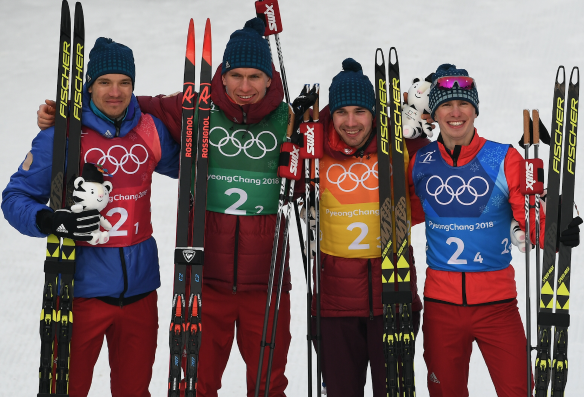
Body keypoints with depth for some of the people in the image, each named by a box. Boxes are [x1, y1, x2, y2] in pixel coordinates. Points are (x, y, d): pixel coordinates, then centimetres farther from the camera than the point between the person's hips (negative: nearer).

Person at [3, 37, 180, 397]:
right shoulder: (61, 134, -8)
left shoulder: (151, 129, 4)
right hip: (83, 286, -3)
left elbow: (182, 166, 23)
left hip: (139, 285, 4)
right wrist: (48, 221, -24)